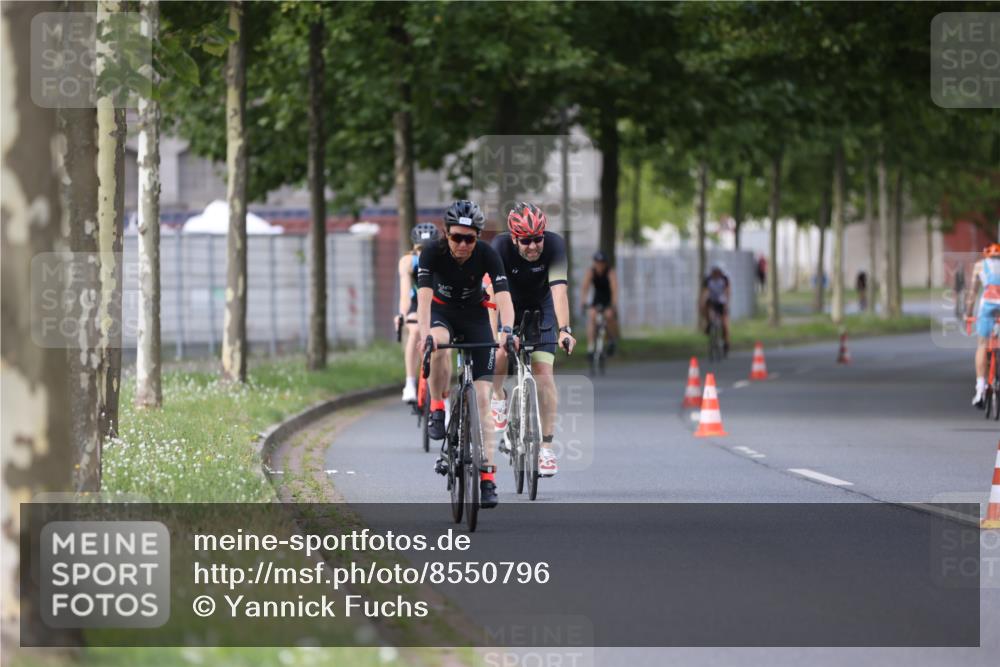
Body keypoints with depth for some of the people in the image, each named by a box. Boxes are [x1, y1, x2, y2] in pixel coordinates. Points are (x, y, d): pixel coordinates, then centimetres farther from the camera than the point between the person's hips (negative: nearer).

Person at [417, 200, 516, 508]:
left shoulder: (487, 254, -23)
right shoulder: (433, 253, -25)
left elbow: (503, 296, -32)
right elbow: (424, 295, -35)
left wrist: (506, 330, -51)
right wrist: (424, 332, -52)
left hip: (475, 315, 0)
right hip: (442, 311, 0)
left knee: (482, 396, -11)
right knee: (439, 345, -39)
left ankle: (486, 478, -10)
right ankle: (437, 409, -17)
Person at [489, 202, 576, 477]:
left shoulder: (554, 244, -28)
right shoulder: (501, 246, -29)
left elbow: (559, 288, -36)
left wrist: (564, 329, -48)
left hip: (541, 308, 0)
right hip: (510, 304, 0)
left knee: (543, 372, -12)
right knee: (501, 352, -28)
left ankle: (546, 447, -8)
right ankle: (498, 398, 6)